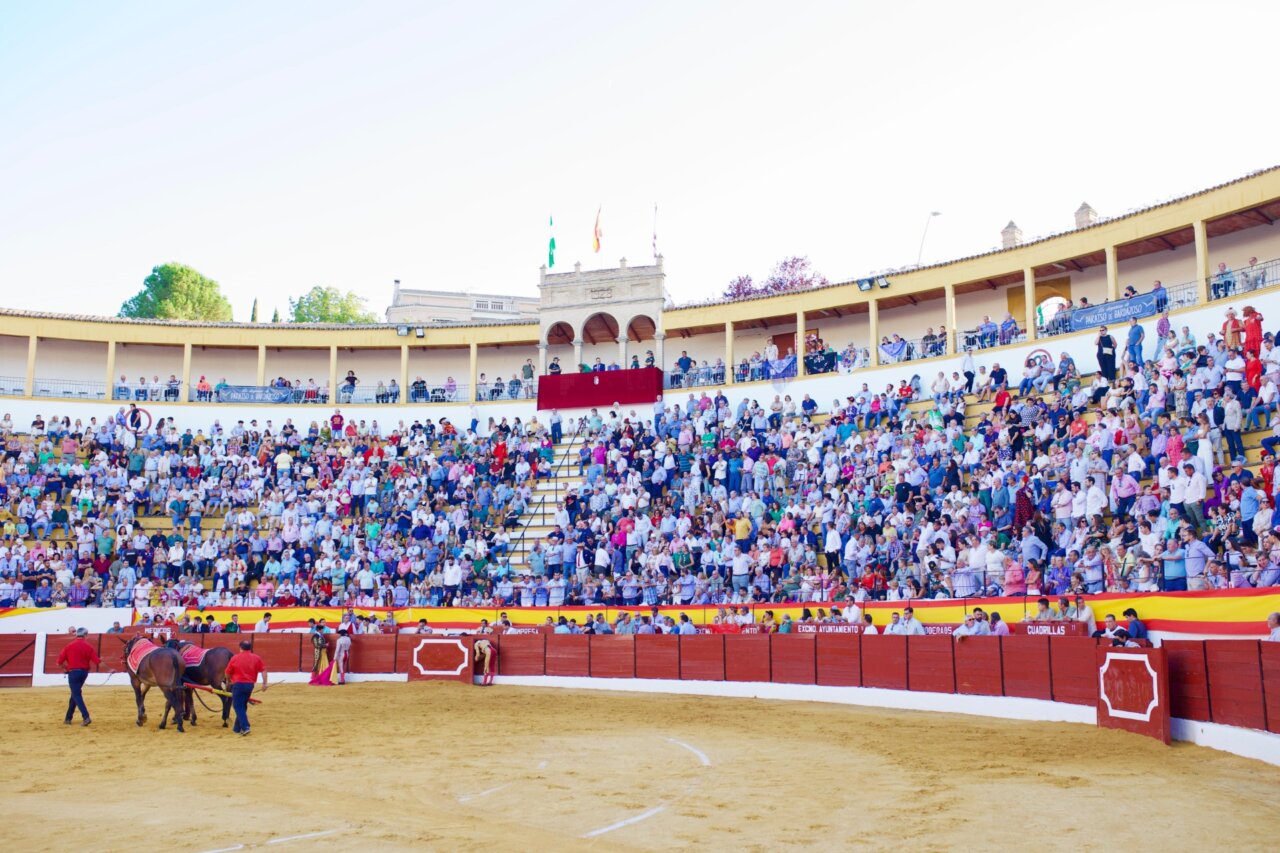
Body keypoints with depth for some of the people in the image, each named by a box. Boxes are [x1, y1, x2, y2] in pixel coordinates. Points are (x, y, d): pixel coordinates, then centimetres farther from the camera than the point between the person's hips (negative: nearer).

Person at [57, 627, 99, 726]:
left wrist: (65, 668, 19)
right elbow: (97, 661, -6)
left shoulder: (70, 646, -3)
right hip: (84, 672, 3)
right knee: (75, 694, 18)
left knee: (76, 695, -3)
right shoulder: (88, 646, -1)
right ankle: (68, 718, 23)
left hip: (73, 672, -3)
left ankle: (86, 717, -17)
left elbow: (60, 661, -2)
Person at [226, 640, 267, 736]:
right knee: (243, 706, 17)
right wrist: (264, 683, -1)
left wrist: (229, 681, 24)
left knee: (238, 706, -1)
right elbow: (263, 670, -3)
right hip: (250, 685, 4)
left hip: (238, 684, -4)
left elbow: (228, 673, 5)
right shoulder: (256, 658, 3)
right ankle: (237, 728, 23)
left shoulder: (235, 658, -2)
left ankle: (245, 727, -15)